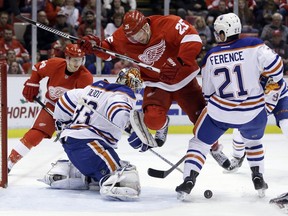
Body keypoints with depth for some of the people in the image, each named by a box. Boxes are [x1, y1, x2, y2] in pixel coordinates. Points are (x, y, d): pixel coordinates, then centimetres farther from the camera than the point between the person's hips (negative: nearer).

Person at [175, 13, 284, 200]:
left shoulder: (211, 56, -1)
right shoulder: (253, 45, -8)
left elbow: (208, 92, 8)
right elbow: (274, 63, -19)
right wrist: (273, 81, 1)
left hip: (220, 111, 0)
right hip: (253, 111, 1)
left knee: (200, 142, 16)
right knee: (254, 141, 30)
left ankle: (188, 181, 1)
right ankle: (259, 180, 26)